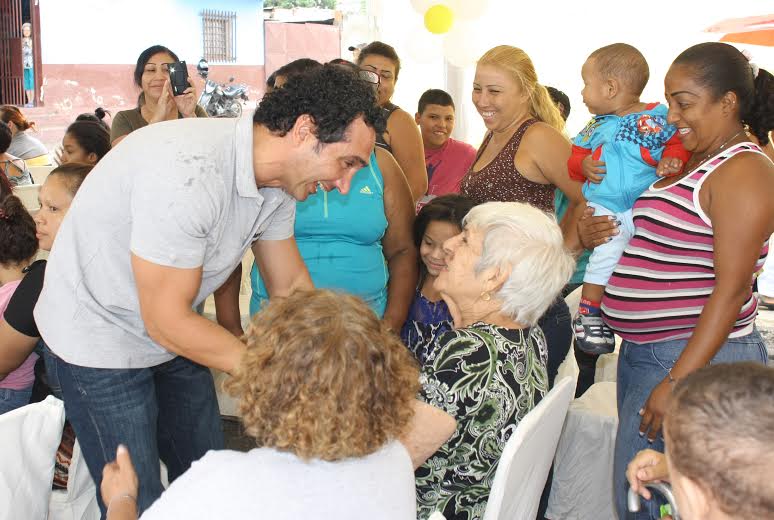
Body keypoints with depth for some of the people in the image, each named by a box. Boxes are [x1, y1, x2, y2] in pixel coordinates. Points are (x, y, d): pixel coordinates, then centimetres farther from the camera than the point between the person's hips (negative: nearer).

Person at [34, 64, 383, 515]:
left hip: (171, 331, 8)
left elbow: (292, 288, 2)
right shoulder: (189, 172, -35)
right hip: (99, 339, -7)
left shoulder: (277, 179, -8)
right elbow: (166, 320, -29)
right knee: (139, 503, 2)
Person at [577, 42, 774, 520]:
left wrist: (678, 381, -23)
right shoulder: (691, 163, 14)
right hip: (643, 352, 9)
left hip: (696, 357, -9)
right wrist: (595, 233, 1)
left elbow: (732, 288, -19)